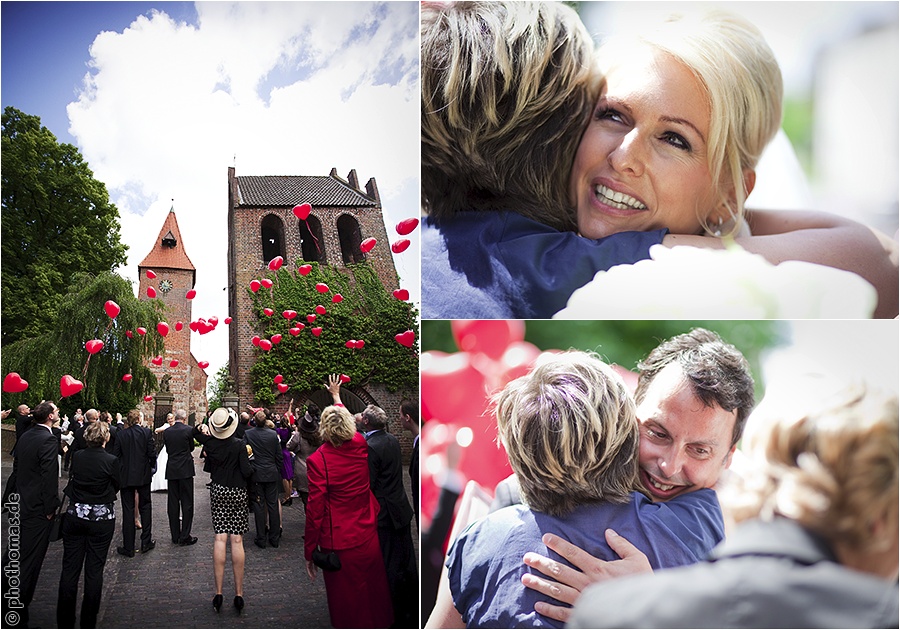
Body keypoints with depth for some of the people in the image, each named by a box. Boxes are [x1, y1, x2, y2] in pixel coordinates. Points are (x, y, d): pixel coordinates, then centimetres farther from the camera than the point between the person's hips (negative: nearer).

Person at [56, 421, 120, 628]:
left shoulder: (76, 457, -3)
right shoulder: (111, 460, -13)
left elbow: (72, 479, 10)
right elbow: (116, 486, 1)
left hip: (75, 516, 3)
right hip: (101, 518, -3)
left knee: (70, 568, 9)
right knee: (94, 570, 6)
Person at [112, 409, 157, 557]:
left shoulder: (120, 435, -4)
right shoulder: (147, 432, -8)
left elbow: (115, 455, -2)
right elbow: (152, 453, -9)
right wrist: (152, 466, 10)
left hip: (125, 476, 0)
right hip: (143, 475, 0)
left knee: (128, 510, 5)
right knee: (145, 506, 14)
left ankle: (128, 547, 8)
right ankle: (146, 542, 14)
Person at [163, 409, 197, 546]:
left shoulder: (166, 432, 1)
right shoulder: (188, 430, -9)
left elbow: (168, 449, 11)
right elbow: (191, 448, 4)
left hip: (171, 470, 4)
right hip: (185, 470, -4)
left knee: (173, 504, 9)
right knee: (187, 503, 2)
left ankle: (175, 536, 15)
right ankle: (185, 537, 2)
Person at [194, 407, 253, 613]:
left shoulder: (209, 442, -3)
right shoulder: (239, 445, -15)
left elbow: (195, 432, 19)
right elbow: (247, 473, -14)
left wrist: (201, 428, -1)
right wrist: (248, 458, 3)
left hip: (218, 491, 3)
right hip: (238, 493, -3)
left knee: (220, 538, 2)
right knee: (237, 540, 0)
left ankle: (218, 592, 1)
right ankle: (239, 593, 3)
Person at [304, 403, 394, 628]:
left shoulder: (317, 460, -18)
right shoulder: (361, 447, -5)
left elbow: (315, 508, -16)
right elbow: (354, 432, 22)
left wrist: (309, 551, -5)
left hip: (339, 546, -4)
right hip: (368, 539, 4)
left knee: (346, 604, 10)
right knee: (373, 596, 21)